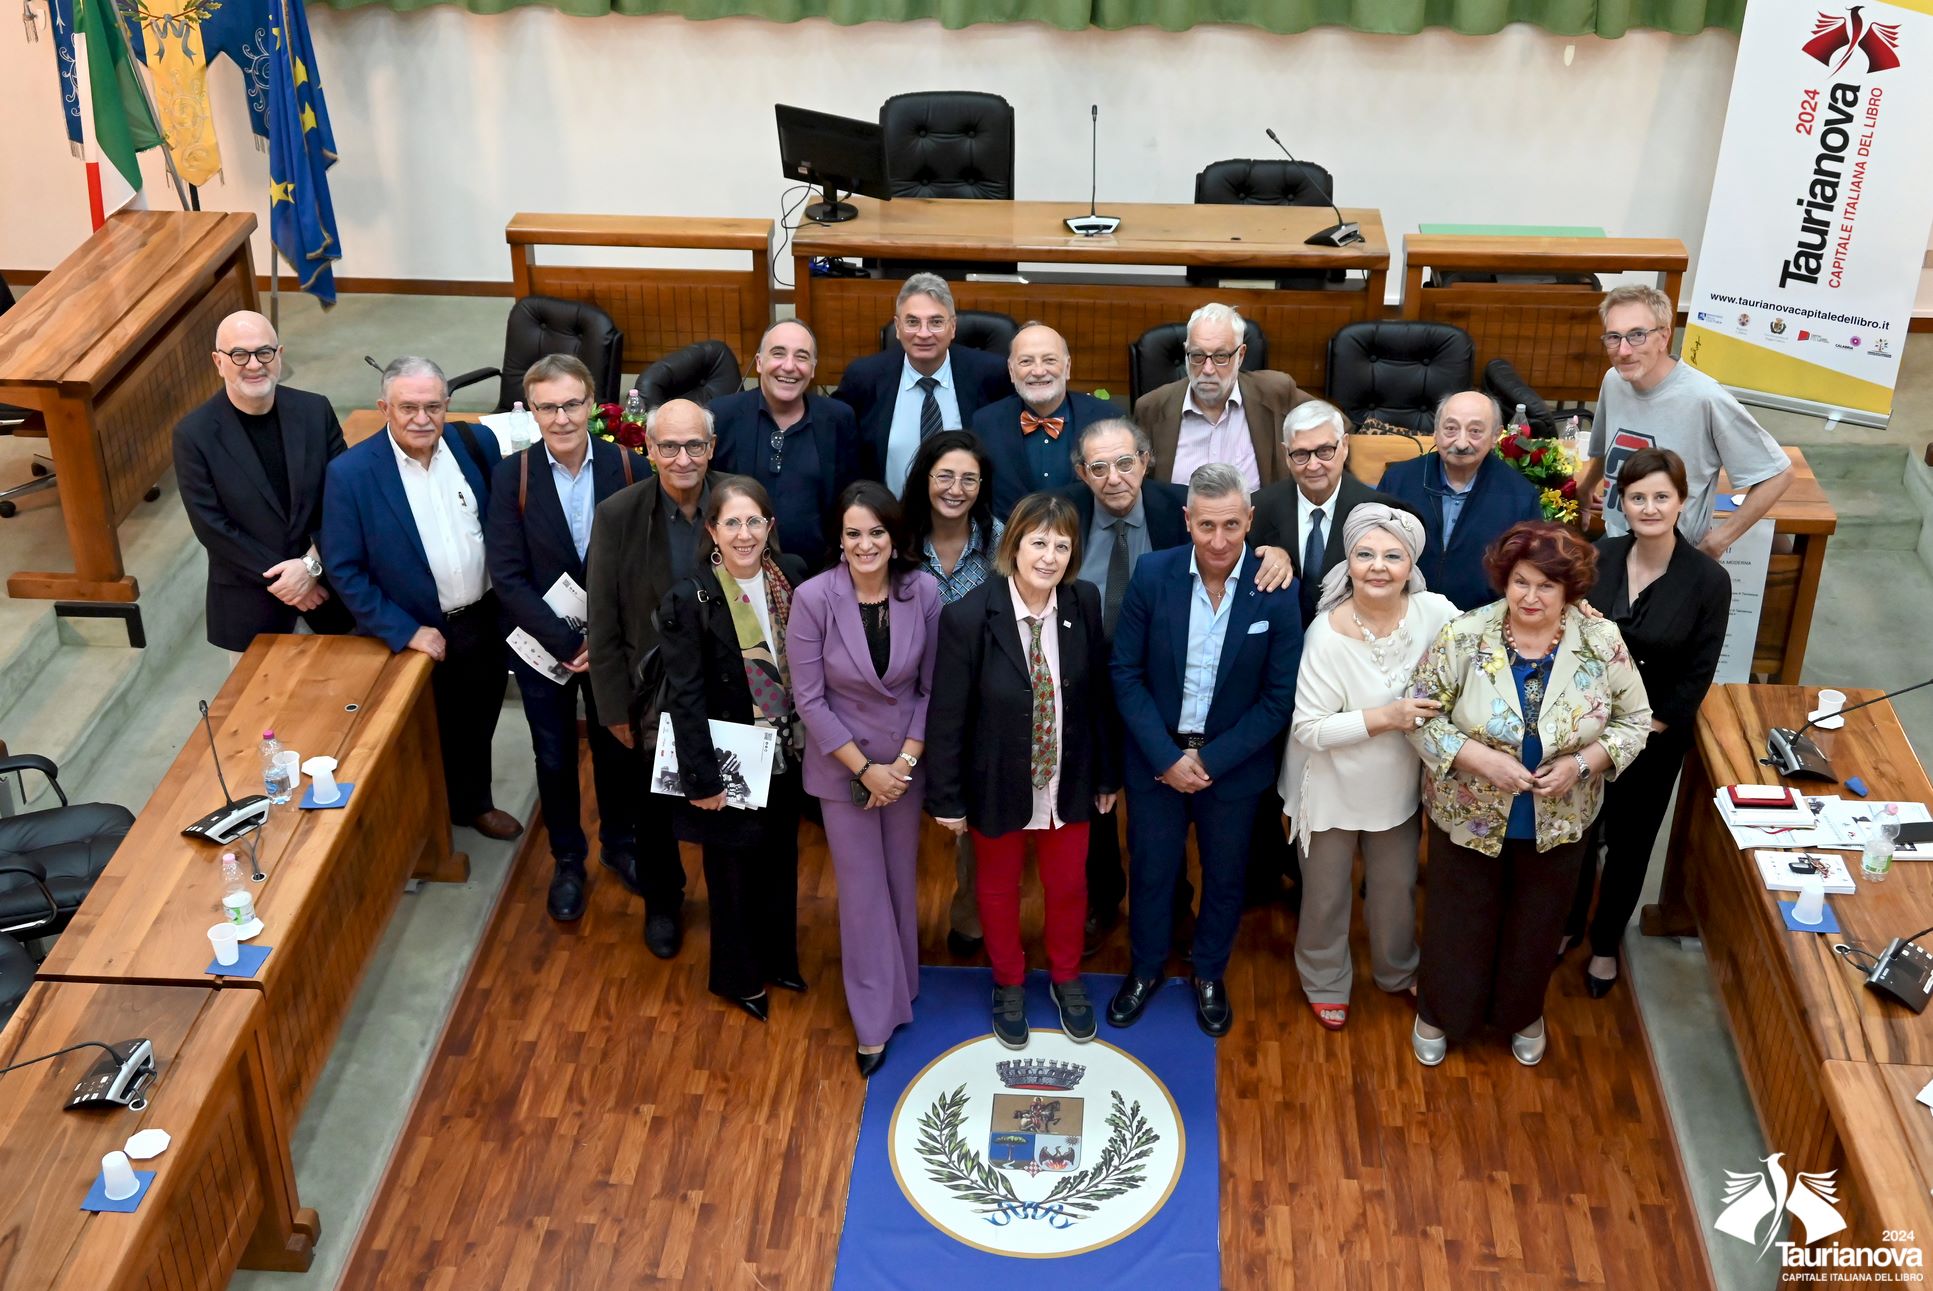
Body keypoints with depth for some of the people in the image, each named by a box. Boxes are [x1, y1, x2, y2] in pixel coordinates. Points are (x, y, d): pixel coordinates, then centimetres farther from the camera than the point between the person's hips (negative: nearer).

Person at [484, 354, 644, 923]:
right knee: (554, 757, 15)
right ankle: (567, 860, 36)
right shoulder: (512, 475, -14)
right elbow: (507, 576, -14)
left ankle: (619, 844, 42)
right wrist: (566, 644, -19)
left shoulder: (626, 467, -12)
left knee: (618, 748, 17)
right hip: (542, 642, -1)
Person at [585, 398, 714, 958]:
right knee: (655, 807, 20)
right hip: (652, 693, 0)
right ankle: (662, 901, 45)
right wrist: (614, 706, -8)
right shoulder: (617, 516, -17)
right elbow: (604, 624, -10)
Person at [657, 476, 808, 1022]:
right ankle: (738, 977, 35)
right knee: (734, 869, 13)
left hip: (785, 754, 5)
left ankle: (778, 959, 44)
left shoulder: (791, 574, -6)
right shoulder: (689, 598, -19)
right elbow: (686, 698, -17)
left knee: (780, 860, 21)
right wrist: (702, 780, -17)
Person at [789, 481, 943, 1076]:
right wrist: (864, 769, -13)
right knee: (862, 888, 8)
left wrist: (906, 760, -10)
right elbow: (809, 698, -14)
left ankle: (900, 985, 40)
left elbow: (931, 685, -4)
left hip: (906, 761, 2)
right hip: (842, 766, -2)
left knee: (902, 878, 17)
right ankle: (875, 1019, 22)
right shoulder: (813, 597, -19)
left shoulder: (923, 591, -13)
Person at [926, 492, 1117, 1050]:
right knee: (999, 888, 21)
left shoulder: (1085, 605, -13)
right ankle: (1009, 985, 47)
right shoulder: (967, 617, -24)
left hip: (1067, 783, 3)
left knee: (1068, 885, 21)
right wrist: (947, 799, -10)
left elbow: (1097, 694, -1)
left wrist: (1106, 775, 5)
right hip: (997, 785, -2)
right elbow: (947, 716, -15)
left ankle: (1066, 978, 49)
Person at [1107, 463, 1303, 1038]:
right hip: (1157, 757, 1)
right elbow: (1127, 673, -8)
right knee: (1150, 871, 17)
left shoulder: (1277, 592, -17)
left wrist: (1211, 760, -15)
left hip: (1233, 763, 0)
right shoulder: (1152, 575, -14)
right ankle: (1146, 968, 42)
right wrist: (1166, 756, -15)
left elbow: (1279, 696, -12)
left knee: (1225, 877, 18)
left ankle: (1210, 974, 42)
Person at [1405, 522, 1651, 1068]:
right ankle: (1440, 1013, 45)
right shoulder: (1463, 637, -20)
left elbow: (1634, 720, -3)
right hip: (1469, 818, -1)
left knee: (1537, 926, 22)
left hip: (1557, 823, 2)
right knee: (1458, 922, 17)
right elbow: (1420, 716, -13)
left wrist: (1581, 764, -19)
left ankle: (1524, 1014, 50)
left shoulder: (1603, 643, -15)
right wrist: (1479, 757, -26)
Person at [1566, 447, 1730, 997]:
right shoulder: (1599, 558, -12)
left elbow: (1697, 674, -10)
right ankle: (1568, 925, 42)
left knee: (1629, 843, 15)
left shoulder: (1708, 579, -17)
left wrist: (1649, 728, -9)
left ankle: (1605, 943, 37)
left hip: (1654, 735, -2)